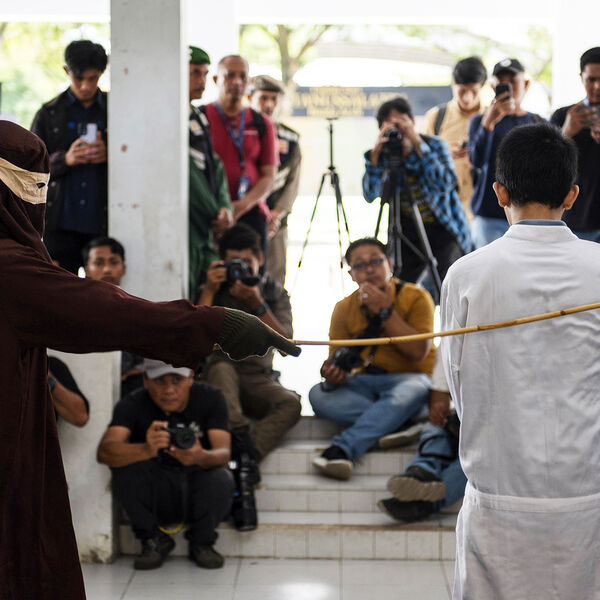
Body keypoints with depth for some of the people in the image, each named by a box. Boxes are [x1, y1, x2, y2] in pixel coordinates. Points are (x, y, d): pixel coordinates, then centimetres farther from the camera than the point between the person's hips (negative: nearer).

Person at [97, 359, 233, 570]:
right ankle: (155, 541, -4)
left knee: (221, 479, -32)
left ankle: (202, 543, 0)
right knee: (125, 467, -28)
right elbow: (105, 451, -29)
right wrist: (146, 450, -50)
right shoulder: (132, 405, -13)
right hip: (156, 499, 0)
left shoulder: (210, 398, -10)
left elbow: (223, 454, -20)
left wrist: (200, 457, -45)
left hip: (197, 493, 0)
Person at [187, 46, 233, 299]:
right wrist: (216, 216, -8)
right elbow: (187, 174, -13)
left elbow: (215, 165, 15)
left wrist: (225, 208, -1)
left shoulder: (199, 118, 18)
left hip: (206, 230, 9)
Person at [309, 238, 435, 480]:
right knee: (319, 395, -27)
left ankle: (341, 449, -44)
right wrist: (333, 372, -22)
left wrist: (386, 312, -16)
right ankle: (402, 426, -33)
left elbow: (419, 351, -13)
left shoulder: (415, 297, -2)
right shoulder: (344, 308, 8)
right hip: (363, 383, 3)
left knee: (411, 391, -40)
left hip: (406, 378, -3)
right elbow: (336, 355, 3)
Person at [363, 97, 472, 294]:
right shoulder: (385, 154, -5)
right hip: (409, 230, 3)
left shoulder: (435, 145, -11)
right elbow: (370, 195, -17)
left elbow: (445, 185, -28)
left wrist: (418, 145, -32)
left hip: (444, 228, -3)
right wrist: (375, 153, -28)